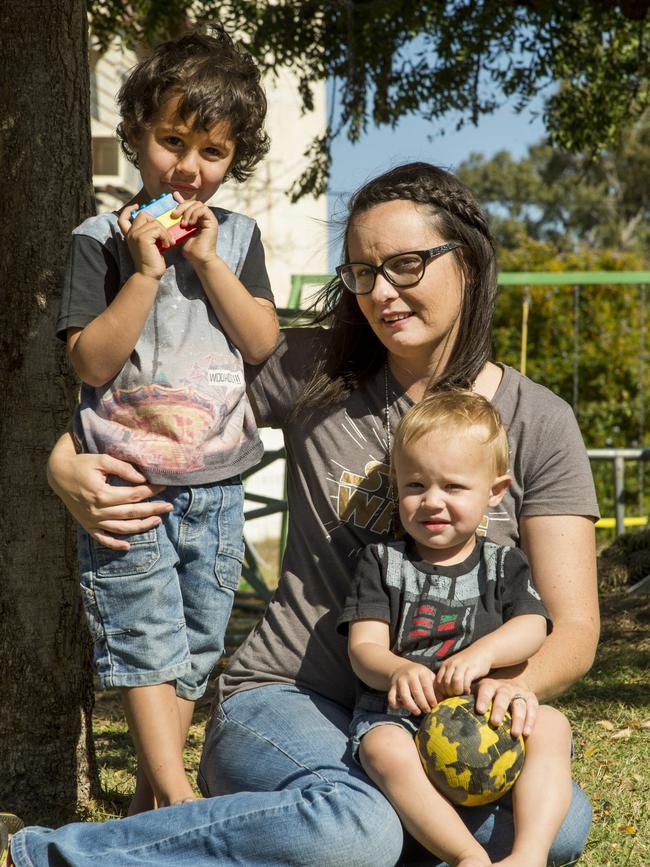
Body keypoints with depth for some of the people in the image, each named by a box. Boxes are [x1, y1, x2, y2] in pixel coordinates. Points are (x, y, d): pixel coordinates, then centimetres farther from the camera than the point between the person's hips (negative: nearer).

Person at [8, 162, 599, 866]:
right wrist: (67, 465, -12)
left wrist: (517, 684, -27)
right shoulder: (314, 372, -1)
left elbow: (574, 627, -4)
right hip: (288, 697, -2)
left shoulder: (537, 424, 0)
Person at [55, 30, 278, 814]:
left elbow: (264, 343, -1)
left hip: (215, 486, 5)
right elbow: (91, 362, -12)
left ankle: (149, 800, 21)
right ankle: (178, 800, -8)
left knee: (194, 645, 10)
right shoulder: (100, 240, -4)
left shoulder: (236, 236, 8)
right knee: (148, 641, -9)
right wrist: (146, 272, -19)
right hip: (127, 483, -4)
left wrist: (207, 262, -10)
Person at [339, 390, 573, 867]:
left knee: (551, 725, -25)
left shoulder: (505, 565, 12)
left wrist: (482, 653, -26)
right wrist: (398, 671, -26)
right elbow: (364, 647, -1)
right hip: (399, 715, -2)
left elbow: (532, 629, -4)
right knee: (384, 748, -35)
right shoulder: (382, 562, 8)